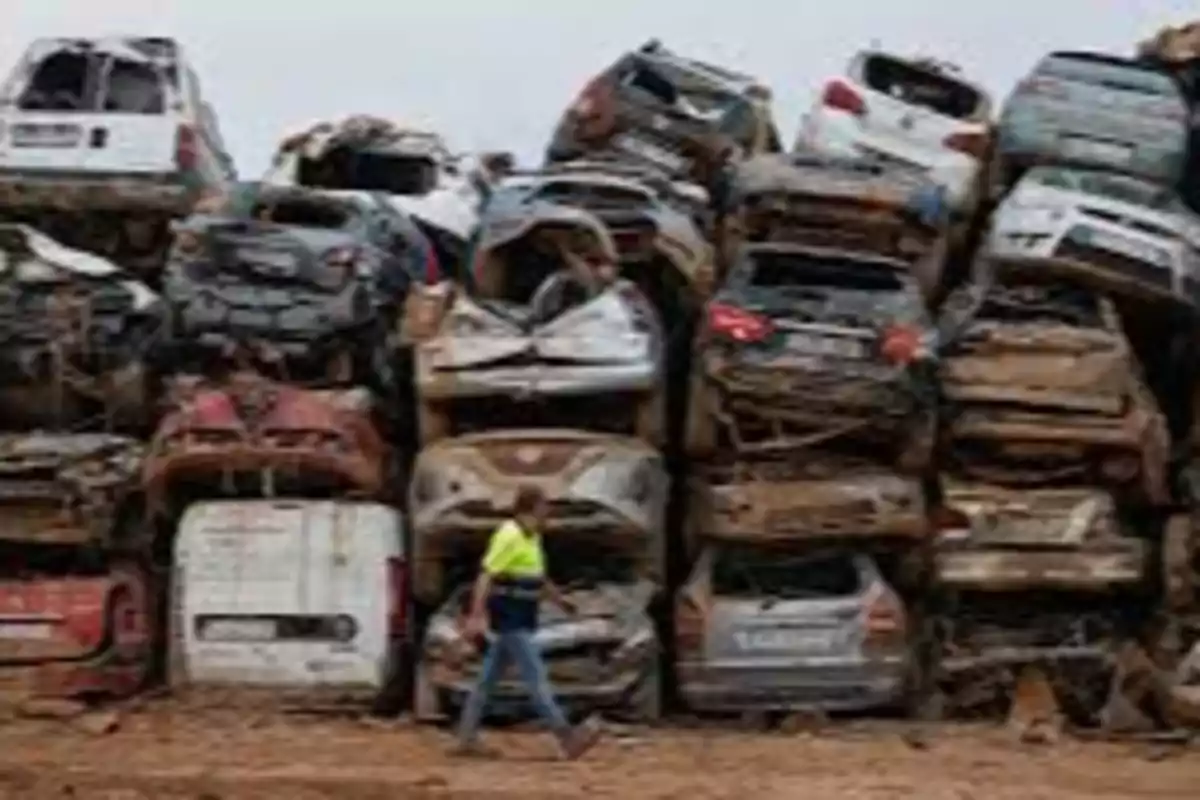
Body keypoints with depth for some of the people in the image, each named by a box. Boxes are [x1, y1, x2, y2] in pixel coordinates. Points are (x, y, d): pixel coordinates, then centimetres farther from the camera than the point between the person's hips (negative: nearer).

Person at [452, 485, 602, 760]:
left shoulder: (530, 536, 13)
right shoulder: (509, 536, -17)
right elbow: (485, 576, -23)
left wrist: (559, 598, 30)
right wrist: (477, 616, -30)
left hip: (519, 620, 10)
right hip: (510, 621, -10)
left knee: (487, 679, 11)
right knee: (536, 678, -8)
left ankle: (467, 738, 14)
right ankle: (567, 737, -8)